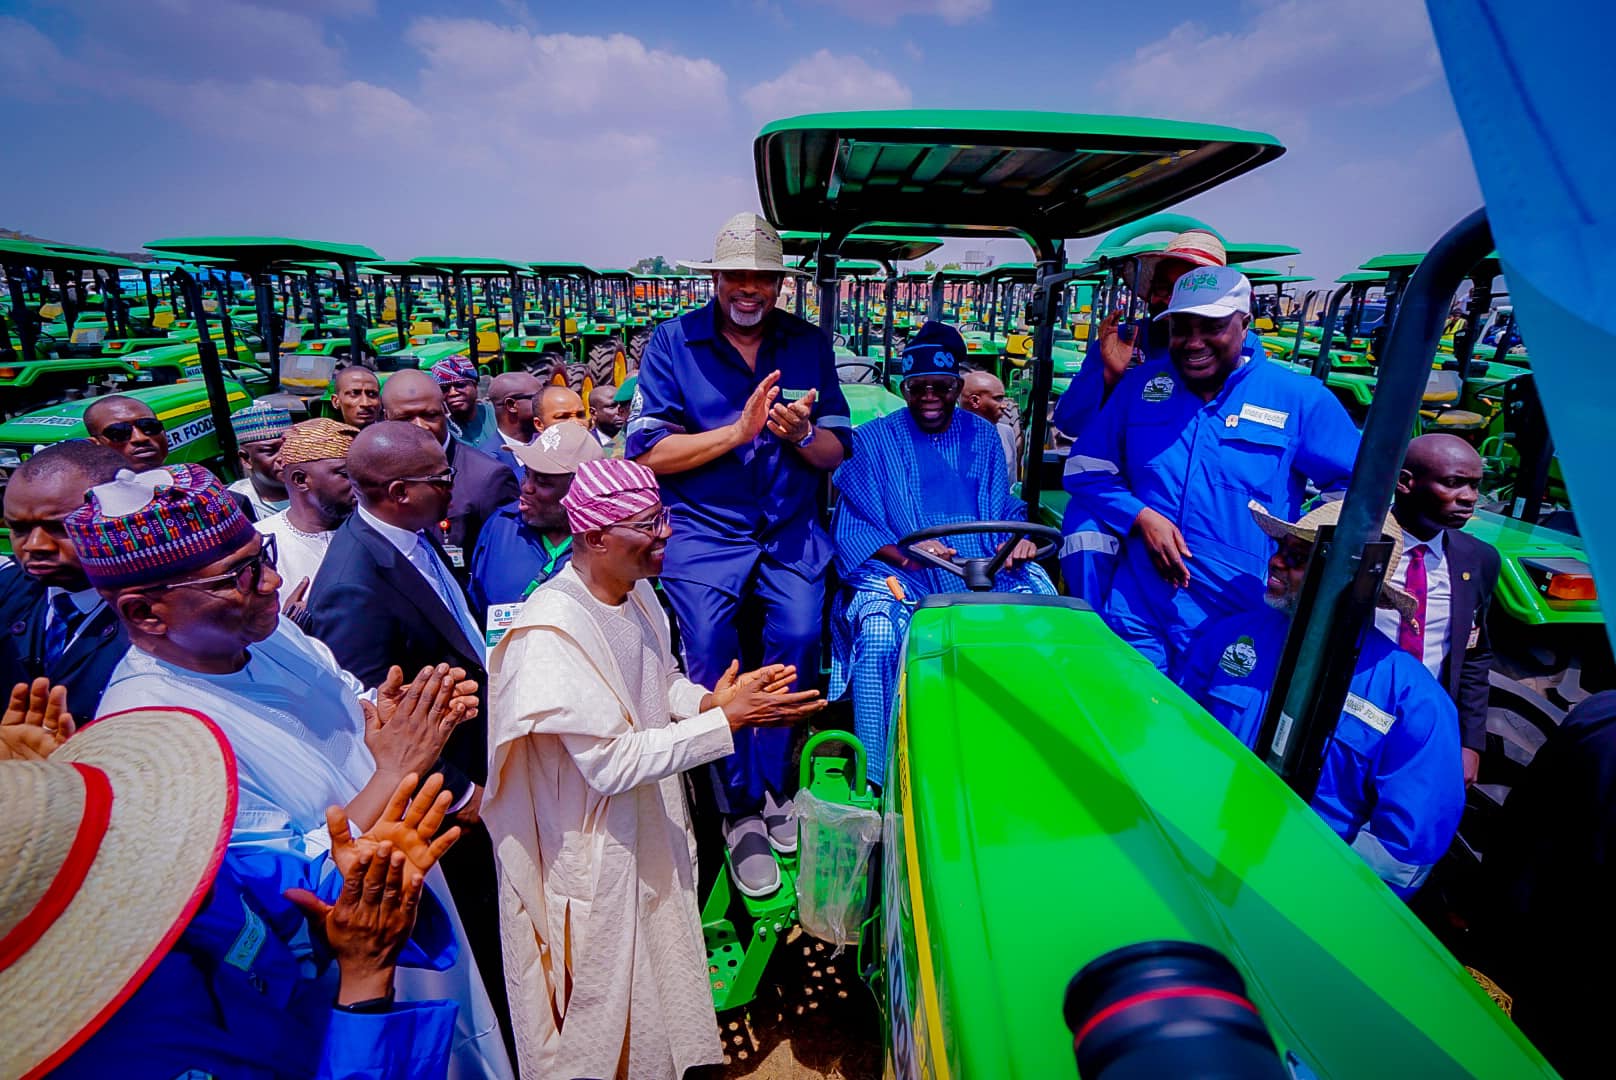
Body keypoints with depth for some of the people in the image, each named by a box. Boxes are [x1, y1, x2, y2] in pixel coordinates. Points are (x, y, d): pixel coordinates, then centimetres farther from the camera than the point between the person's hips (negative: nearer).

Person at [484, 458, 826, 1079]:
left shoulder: (635, 590, -4)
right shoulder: (552, 631, -30)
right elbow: (612, 763, -29)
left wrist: (709, 701, -12)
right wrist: (726, 721, -29)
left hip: (652, 825, 8)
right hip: (592, 849, -8)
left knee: (658, 975, 28)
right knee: (600, 1012, 17)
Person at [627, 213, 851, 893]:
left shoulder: (809, 344, 7)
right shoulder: (674, 342, -1)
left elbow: (837, 451, 6)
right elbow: (645, 452, -8)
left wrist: (800, 434, -17)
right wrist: (738, 431, -17)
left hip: (790, 530, 3)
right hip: (703, 530, -2)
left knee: (798, 635, -14)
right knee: (709, 652, -14)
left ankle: (765, 789, 10)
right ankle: (743, 810, 8)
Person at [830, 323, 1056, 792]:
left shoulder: (982, 436, 18)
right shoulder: (873, 440, 7)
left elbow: (1004, 508, 15)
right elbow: (854, 526, -2)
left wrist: (1020, 539, -9)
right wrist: (904, 554, -20)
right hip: (900, 575, -3)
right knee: (879, 638, -32)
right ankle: (877, 775, -17)